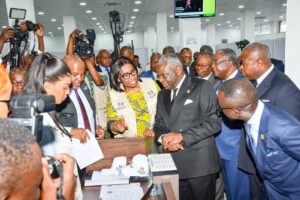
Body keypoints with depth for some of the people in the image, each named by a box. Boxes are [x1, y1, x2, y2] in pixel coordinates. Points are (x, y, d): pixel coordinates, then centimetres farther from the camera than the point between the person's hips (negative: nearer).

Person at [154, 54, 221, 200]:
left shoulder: (202, 86, -6)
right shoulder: (162, 95, 14)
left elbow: (214, 122, -13)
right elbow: (159, 124, 13)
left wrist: (181, 136, -17)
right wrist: (164, 137, -10)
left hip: (199, 161, -5)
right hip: (173, 162, 5)